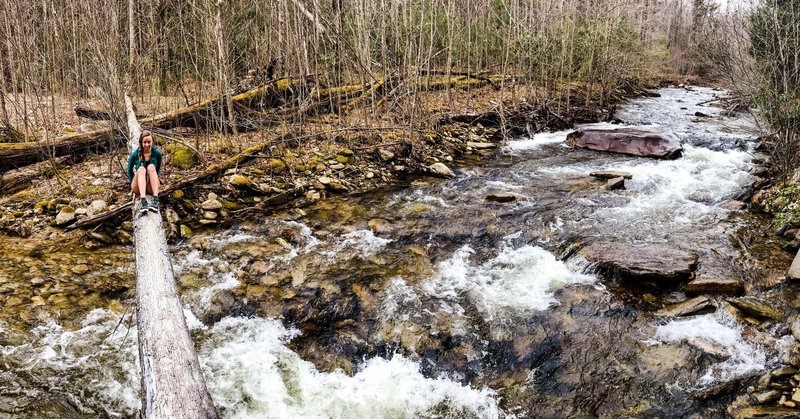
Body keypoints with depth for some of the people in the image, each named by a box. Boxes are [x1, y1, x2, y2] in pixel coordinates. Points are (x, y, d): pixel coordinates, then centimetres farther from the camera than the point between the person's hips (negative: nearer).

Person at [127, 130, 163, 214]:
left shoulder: (157, 153, -2)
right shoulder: (135, 154, -4)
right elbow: (130, 170, 9)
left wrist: (154, 181, 7)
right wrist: (133, 183, 4)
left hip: (151, 187, 0)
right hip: (138, 187, 0)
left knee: (151, 167, -26)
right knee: (141, 169, -29)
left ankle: (155, 199, -44)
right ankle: (142, 201, -52)